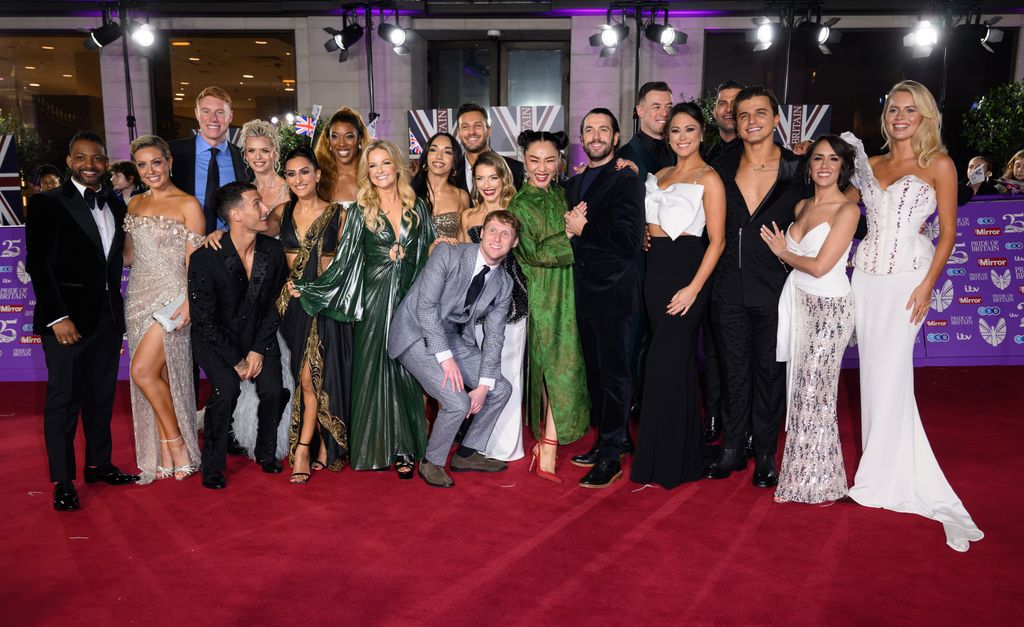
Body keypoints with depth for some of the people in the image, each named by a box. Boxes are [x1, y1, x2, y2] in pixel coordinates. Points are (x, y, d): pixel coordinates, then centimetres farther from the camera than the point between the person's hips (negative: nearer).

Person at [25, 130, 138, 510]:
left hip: (108, 318, 5)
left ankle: (98, 464, 27)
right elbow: (37, 264, -9)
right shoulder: (47, 204, -5)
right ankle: (63, 482, 11)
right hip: (67, 318, -5)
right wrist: (57, 317, -14)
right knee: (64, 398, 2)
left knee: (102, 395, 13)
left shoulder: (116, 206, 11)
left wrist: (119, 312, 5)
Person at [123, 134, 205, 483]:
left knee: (143, 370, -14)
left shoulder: (188, 205, -5)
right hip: (140, 296, 6)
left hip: (172, 294, -6)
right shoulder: (134, 205, 14)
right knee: (158, 376, 7)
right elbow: (128, 256, 18)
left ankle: (177, 441, 3)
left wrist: (188, 302, -19)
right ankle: (164, 455, 13)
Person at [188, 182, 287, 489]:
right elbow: (204, 320, -15)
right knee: (227, 389, -25)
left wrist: (258, 351, -9)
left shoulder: (274, 252, -9)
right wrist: (236, 359, -17)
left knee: (273, 389, -16)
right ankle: (213, 466, -4)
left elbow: (273, 305, -1)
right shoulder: (204, 259, -20)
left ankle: (266, 453, 10)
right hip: (215, 338, -3)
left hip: (258, 335, 3)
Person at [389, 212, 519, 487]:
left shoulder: (504, 283, 1)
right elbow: (426, 305, -22)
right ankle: (431, 462, 5)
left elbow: (494, 335, 1)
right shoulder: (448, 255, -16)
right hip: (417, 333, -7)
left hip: (454, 337, 7)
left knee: (501, 389, 4)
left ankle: (467, 454, 21)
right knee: (458, 402, -21)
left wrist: (484, 384, -8)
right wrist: (445, 357, -25)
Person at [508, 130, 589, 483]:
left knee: (558, 365, 7)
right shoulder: (520, 204, -6)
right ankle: (548, 450, -3)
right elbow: (535, 253, -14)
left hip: (567, 291, 5)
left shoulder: (562, 195, 11)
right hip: (544, 294, -5)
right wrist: (572, 235, -19)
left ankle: (546, 441, 18)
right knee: (560, 365, -9)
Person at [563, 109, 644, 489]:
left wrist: (583, 229, -13)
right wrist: (568, 229, -6)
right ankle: (614, 438, 31)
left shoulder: (627, 181, -8)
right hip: (584, 292, 7)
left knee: (613, 374, 0)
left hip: (613, 292, -7)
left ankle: (610, 457, 9)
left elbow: (630, 239, -17)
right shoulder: (573, 184, 15)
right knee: (595, 370, 16)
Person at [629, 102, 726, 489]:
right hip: (656, 269, 7)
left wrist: (694, 288, -18)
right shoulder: (660, 175, 16)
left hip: (686, 271, -7)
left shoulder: (708, 178, -5)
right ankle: (683, 452, 24)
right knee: (678, 361, 12)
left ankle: (669, 460, 6)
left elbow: (717, 240, -11)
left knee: (664, 363, -6)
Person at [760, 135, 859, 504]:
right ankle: (803, 474, 21)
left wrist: (782, 252, -2)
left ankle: (818, 482, 11)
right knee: (801, 388, 9)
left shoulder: (847, 210, -10)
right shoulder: (801, 207, 12)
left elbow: (819, 266, -15)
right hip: (800, 303, 6)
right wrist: (783, 251, -1)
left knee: (814, 392, -3)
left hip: (829, 307, -6)